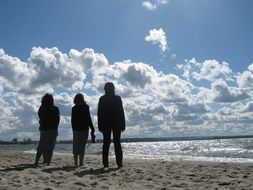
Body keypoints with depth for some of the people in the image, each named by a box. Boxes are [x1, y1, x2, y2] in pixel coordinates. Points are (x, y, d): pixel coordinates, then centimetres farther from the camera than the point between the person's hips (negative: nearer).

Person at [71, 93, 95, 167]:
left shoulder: (74, 108, 4)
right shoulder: (86, 107, -7)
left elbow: (72, 120, 7)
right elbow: (88, 118, -8)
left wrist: (73, 129, 15)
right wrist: (92, 128, 0)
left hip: (76, 129, 3)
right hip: (84, 129, -3)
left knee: (76, 147, 9)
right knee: (82, 146, 1)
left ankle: (76, 163, 8)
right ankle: (81, 163, 0)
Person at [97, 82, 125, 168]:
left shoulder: (102, 99, 1)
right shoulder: (117, 98, -2)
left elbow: (99, 113, 0)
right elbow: (121, 113, -3)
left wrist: (100, 126, 5)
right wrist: (123, 125, 2)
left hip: (105, 124, 1)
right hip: (117, 123, -1)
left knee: (106, 143, 5)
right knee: (117, 143, 2)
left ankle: (105, 163, 1)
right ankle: (119, 163, -2)